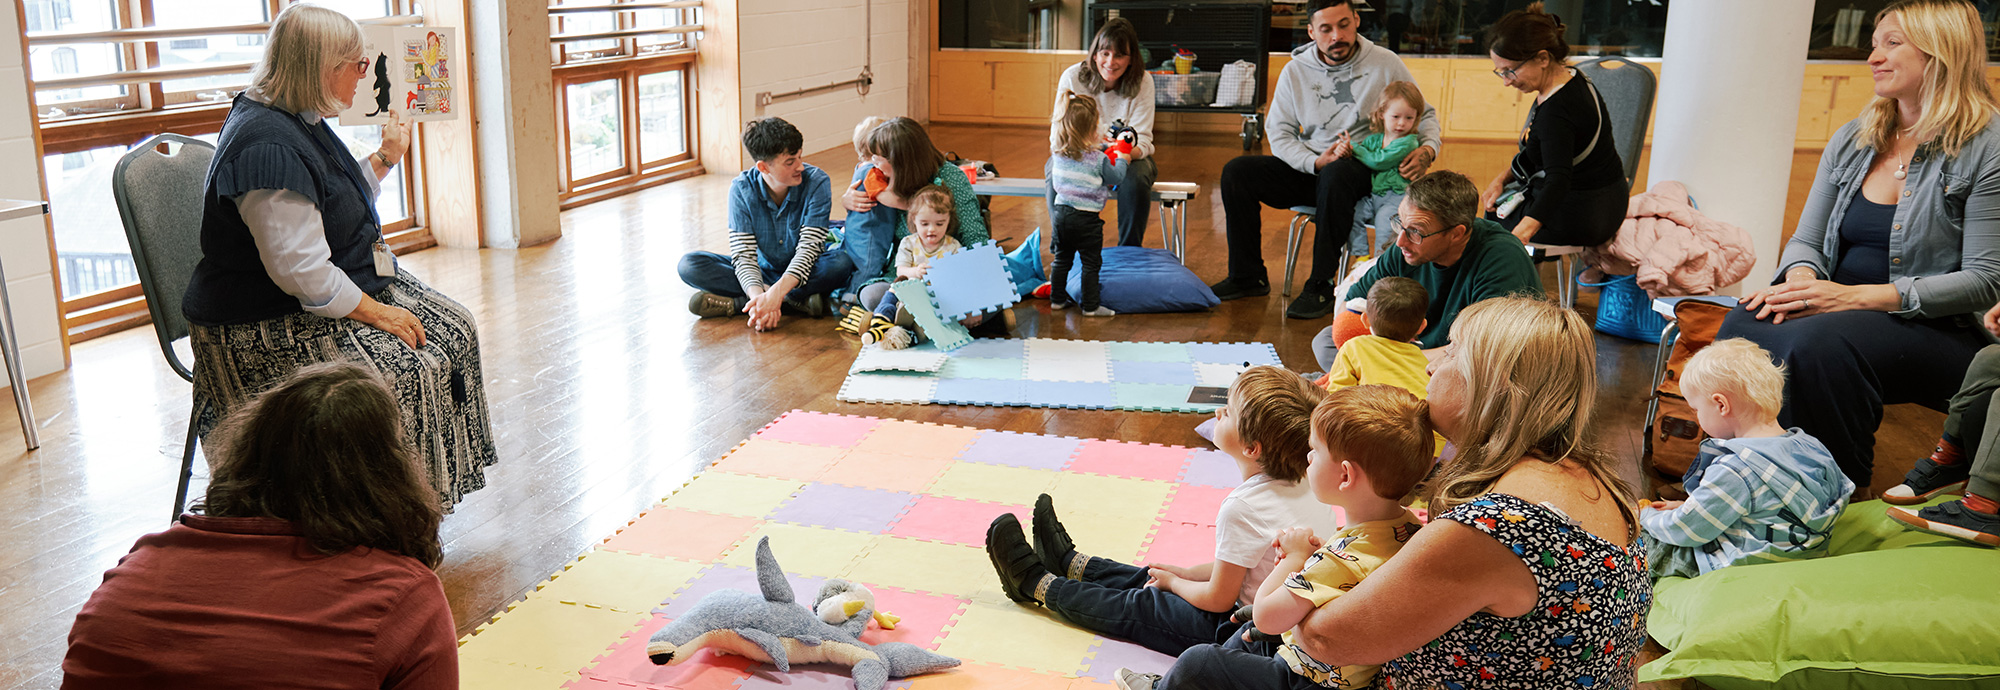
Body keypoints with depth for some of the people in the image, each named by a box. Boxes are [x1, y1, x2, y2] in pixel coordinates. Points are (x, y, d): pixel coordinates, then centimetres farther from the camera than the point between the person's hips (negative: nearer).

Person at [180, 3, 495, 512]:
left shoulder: (300, 121, 9)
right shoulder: (268, 148, -25)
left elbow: (334, 210, 24)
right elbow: (301, 270, -28)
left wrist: (385, 158, 18)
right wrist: (373, 311, -20)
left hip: (343, 289, 11)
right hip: (267, 329, -11)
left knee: (452, 330, 4)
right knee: (415, 370, -22)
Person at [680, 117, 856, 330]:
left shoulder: (817, 182, -18)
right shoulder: (741, 189, -15)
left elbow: (809, 248, -23)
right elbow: (743, 254, -18)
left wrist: (775, 293, -39)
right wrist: (759, 294, -40)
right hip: (762, 272, 2)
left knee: (841, 263, -35)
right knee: (689, 265, -20)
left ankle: (736, 303, -30)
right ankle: (797, 301, -29)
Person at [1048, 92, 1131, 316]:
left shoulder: (1058, 154, 0)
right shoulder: (1098, 159, -16)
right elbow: (1116, 177, -2)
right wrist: (1122, 155, 15)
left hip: (1060, 212, 6)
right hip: (1086, 218, -6)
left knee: (1062, 259, 19)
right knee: (1091, 263, 4)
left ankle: (1057, 299, 26)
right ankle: (1090, 306, 7)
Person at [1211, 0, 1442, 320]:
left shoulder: (1385, 63, 0)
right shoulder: (1295, 71, 4)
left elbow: (1425, 114, 9)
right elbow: (1278, 132, 2)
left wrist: (1427, 149, -14)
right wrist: (1314, 162, -17)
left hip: (1365, 170, -3)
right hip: (1308, 169, 4)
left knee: (1336, 175, -40)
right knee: (1237, 171, -17)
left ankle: (1321, 287, -30)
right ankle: (1247, 277, -7)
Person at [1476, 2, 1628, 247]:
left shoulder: (1556, 112, -31)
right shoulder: (1570, 78, 0)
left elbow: (1558, 182, -44)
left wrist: (1522, 232, -57)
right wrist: (1501, 178, 5)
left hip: (1580, 219, -10)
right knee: (1494, 202, 29)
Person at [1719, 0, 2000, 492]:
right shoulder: (1851, 141, 14)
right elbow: (1807, 239, 16)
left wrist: (1859, 295, -19)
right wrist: (1801, 278, -10)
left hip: (1940, 331, -5)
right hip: (1843, 309, 5)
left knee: (1821, 340, -36)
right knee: (1746, 327, -28)